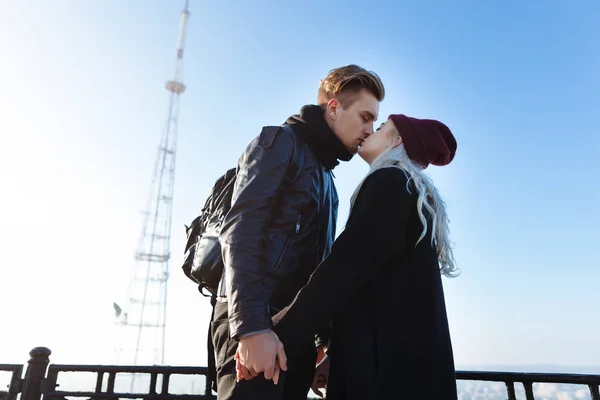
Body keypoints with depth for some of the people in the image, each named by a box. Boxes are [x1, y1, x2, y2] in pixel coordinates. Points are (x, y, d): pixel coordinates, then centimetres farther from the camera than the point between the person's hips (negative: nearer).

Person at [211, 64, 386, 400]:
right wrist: (251, 326, -24)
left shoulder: (326, 178, 23)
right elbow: (240, 231, -15)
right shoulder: (281, 141, -2)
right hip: (256, 324, -8)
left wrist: (326, 339, 15)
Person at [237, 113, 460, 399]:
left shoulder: (389, 181, -7)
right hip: (409, 354, 9)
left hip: (390, 358, -9)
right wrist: (338, 355, 19)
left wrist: (280, 335, -19)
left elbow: (349, 264, -21)